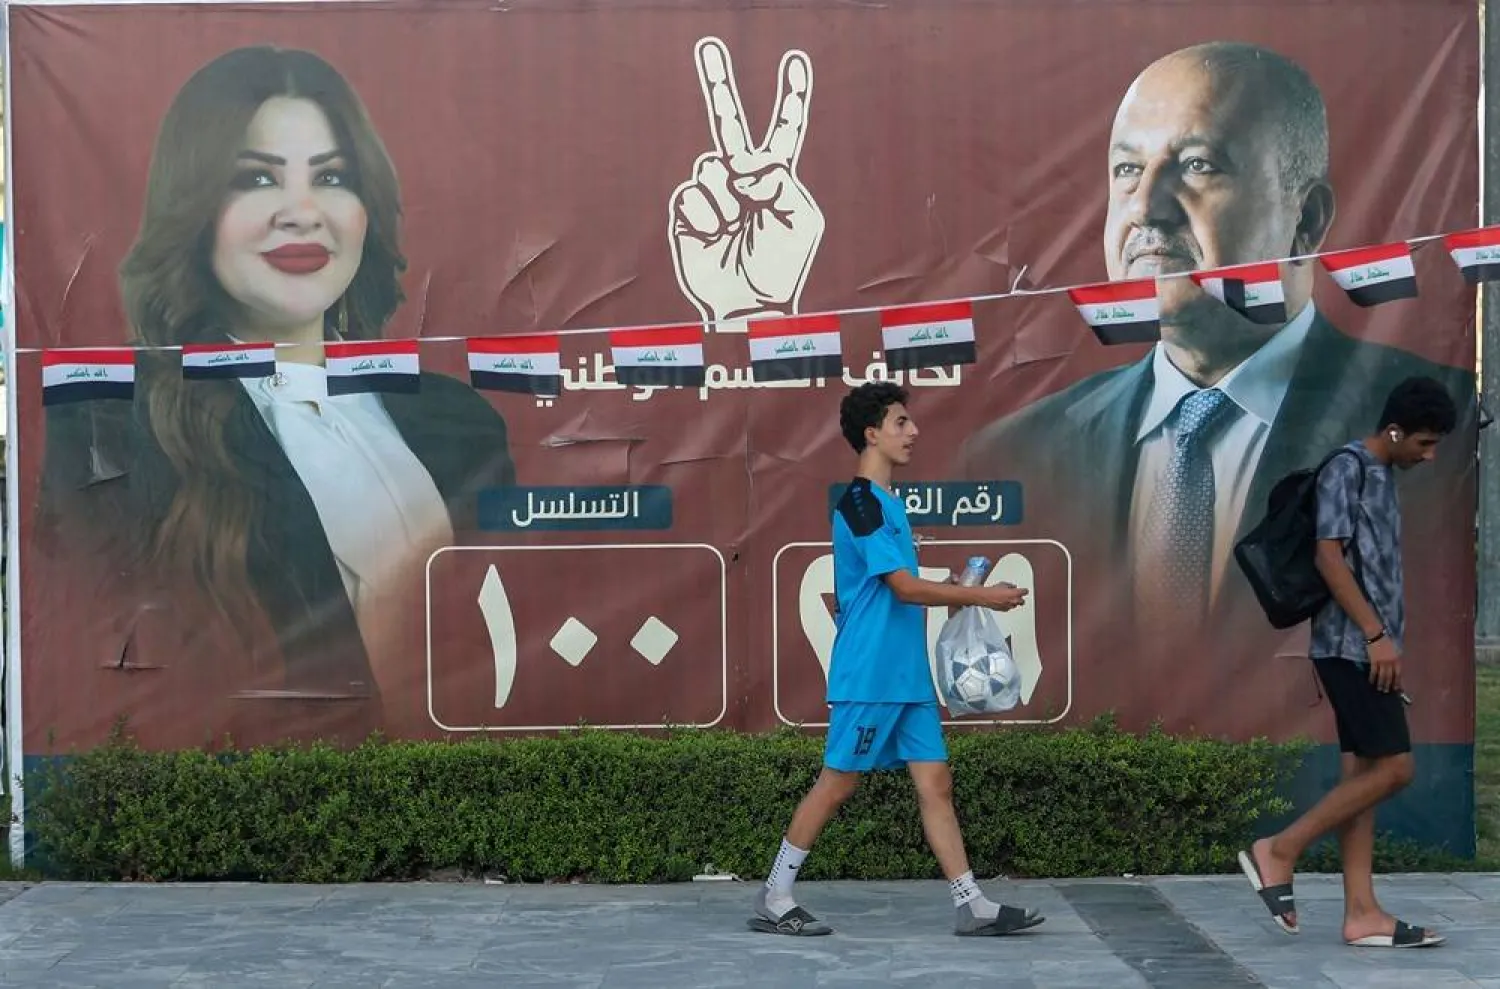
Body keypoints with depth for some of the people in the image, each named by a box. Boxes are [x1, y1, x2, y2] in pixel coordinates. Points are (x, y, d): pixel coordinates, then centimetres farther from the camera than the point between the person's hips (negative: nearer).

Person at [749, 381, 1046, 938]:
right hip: (867, 676, -9)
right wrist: (981, 596, -12)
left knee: (936, 784, 5)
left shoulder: (886, 502, 16)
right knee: (836, 784, -2)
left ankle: (973, 907, 6)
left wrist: (960, 598, 10)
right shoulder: (860, 502, -13)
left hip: (907, 677, 9)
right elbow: (905, 587, -18)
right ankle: (773, 900, 9)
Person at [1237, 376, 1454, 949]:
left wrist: (1385, 640, 18)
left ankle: (1362, 913, 3)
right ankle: (1279, 852, -4)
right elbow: (1329, 557, -17)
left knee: (1363, 772, 5)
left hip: (1368, 647, 9)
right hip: (1352, 644, -9)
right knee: (1392, 768, -12)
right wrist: (1377, 635, -20)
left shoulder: (1382, 476, 18)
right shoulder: (1347, 467, -9)